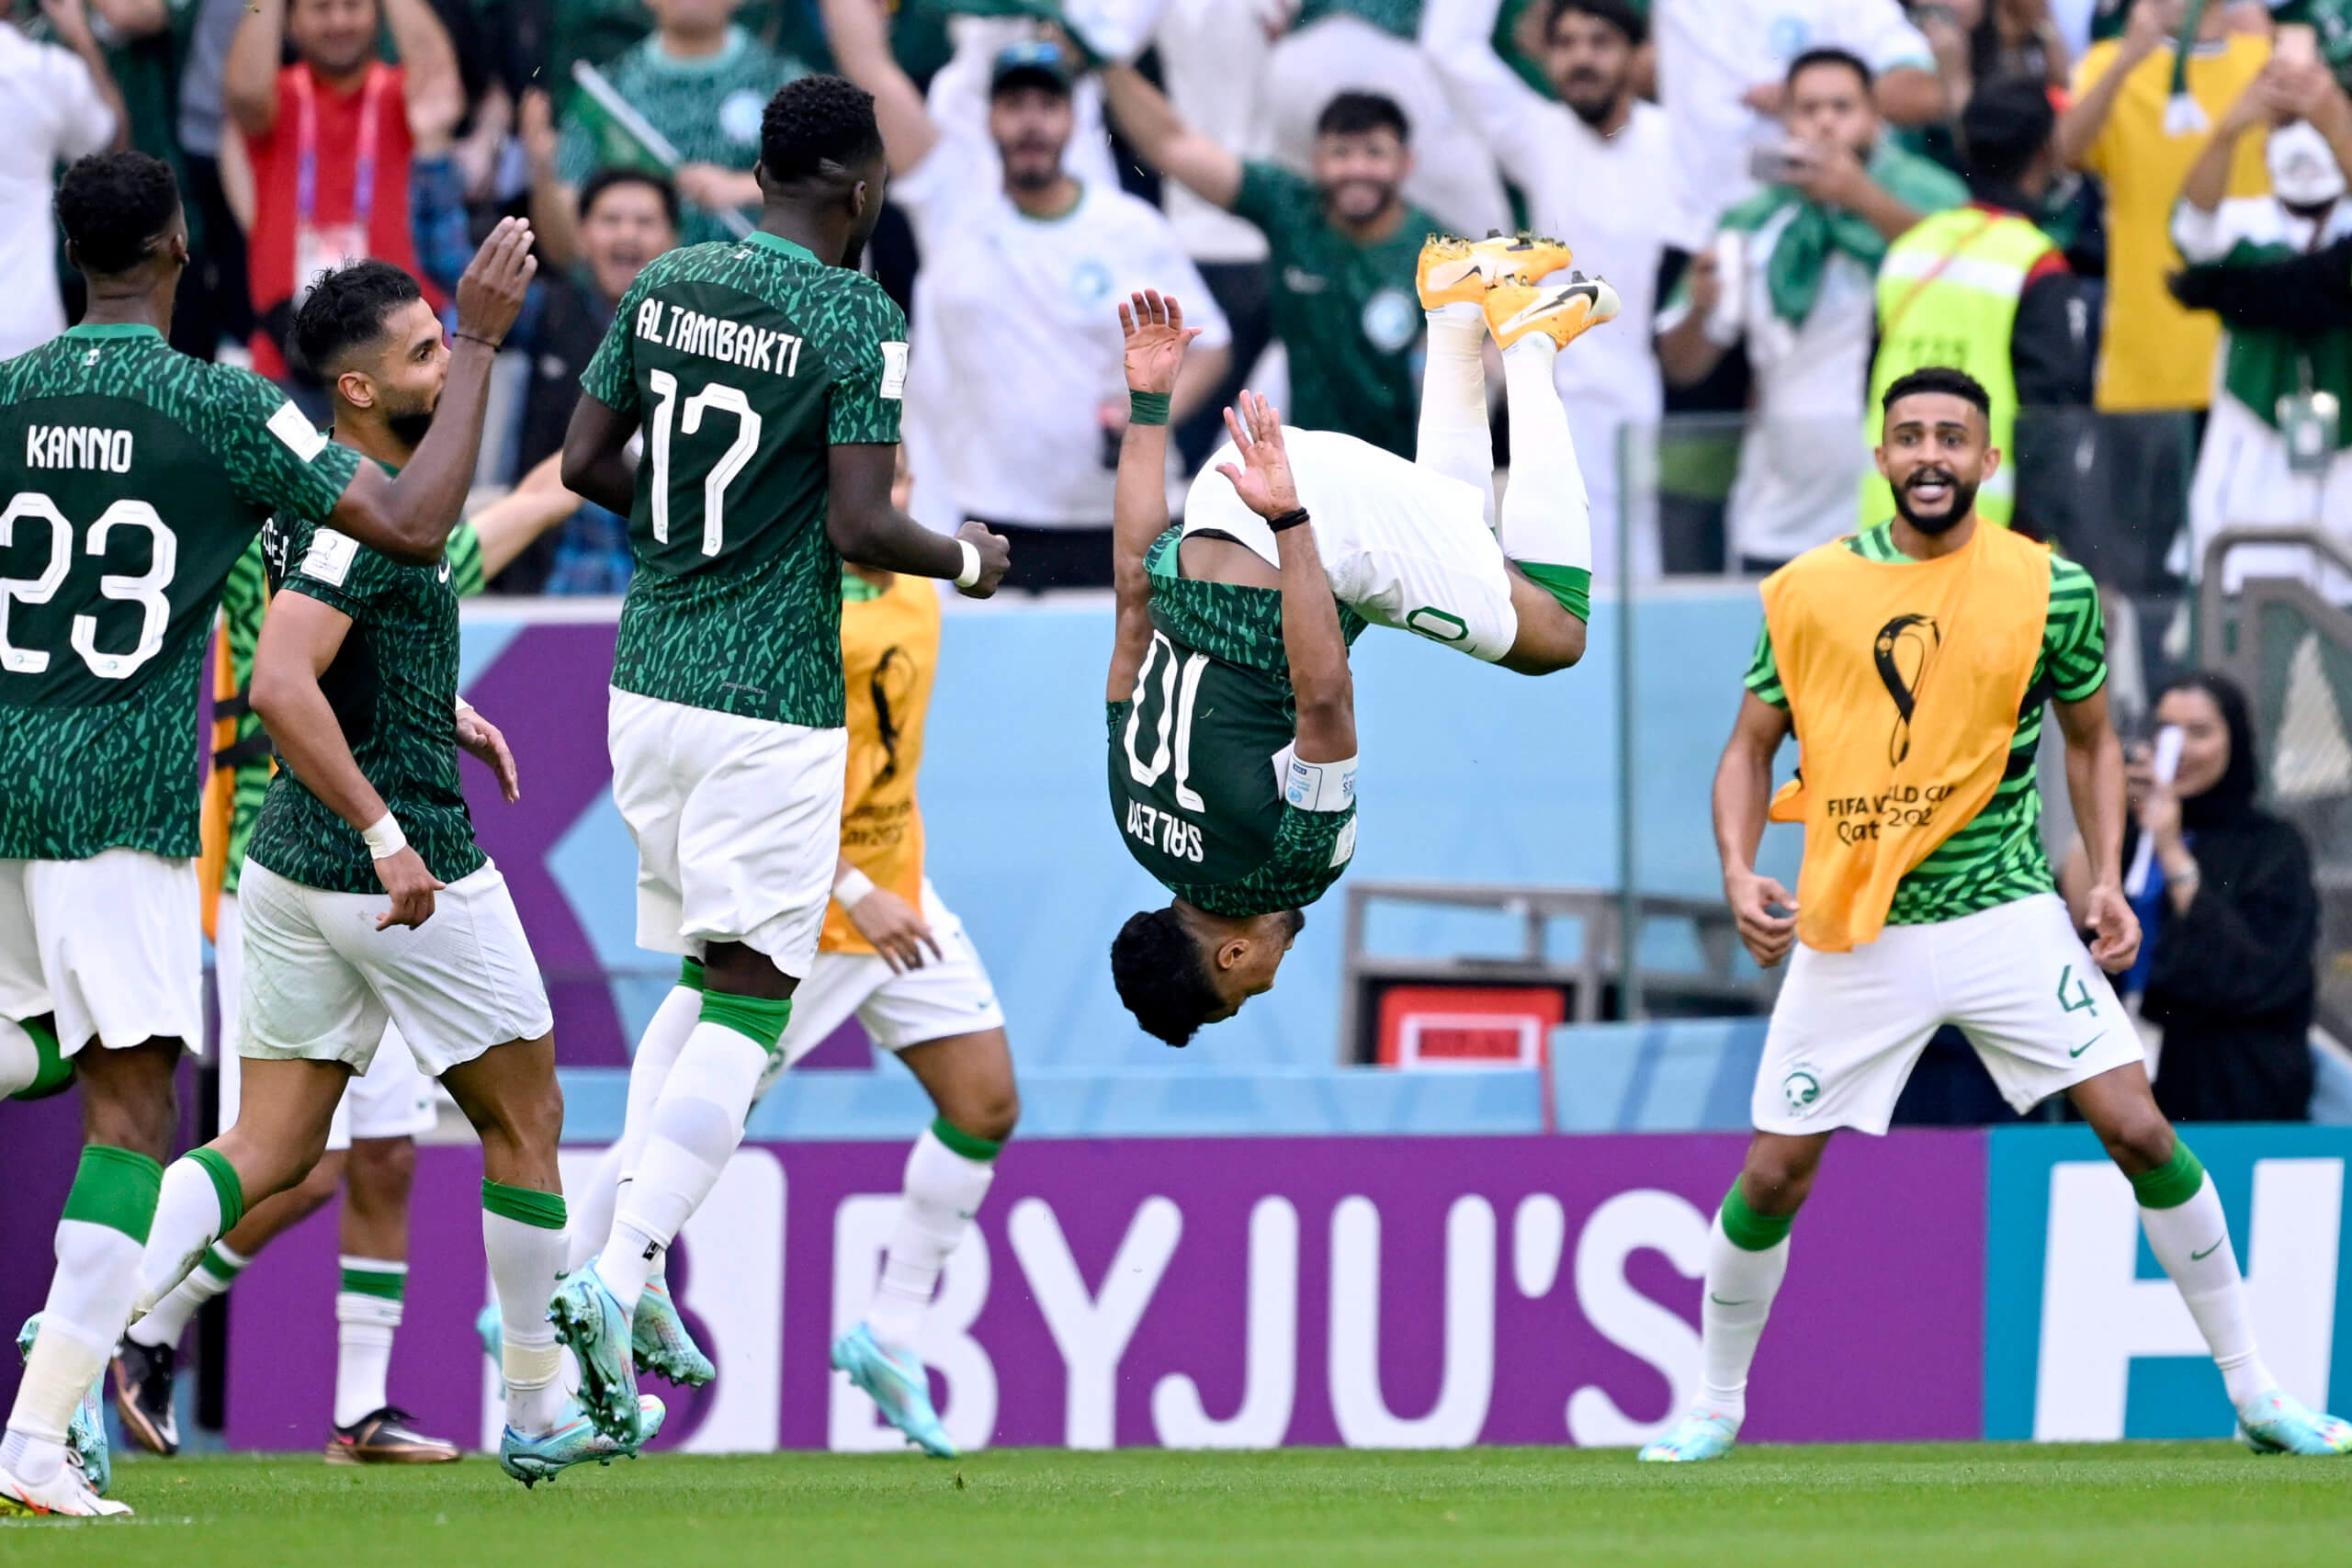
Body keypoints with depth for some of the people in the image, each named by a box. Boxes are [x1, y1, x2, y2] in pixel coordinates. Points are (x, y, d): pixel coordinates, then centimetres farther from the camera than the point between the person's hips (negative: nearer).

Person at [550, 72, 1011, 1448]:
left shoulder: (668, 284, 6)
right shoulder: (857, 317, -12)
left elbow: (585, 463, 10)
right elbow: (859, 527, -17)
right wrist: (965, 558, 2)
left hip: (650, 676, 7)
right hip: (772, 700, -7)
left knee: (702, 979, 21)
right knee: (747, 1003, -4)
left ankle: (629, 1262, 12)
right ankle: (615, 1280, -18)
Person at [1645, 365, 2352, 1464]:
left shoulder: (2052, 590, -1)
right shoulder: (1807, 593, -1)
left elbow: (2091, 741, 13)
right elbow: (1752, 749, 8)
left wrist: (2107, 878, 0)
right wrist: (1739, 872, -8)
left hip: (2004, 912, 0)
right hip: (1852, 935, 0)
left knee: (2138, 1130, -10)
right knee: (1773, 1177, -1)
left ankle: (2253, 1392, 1)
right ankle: (1714, 1406, 21)